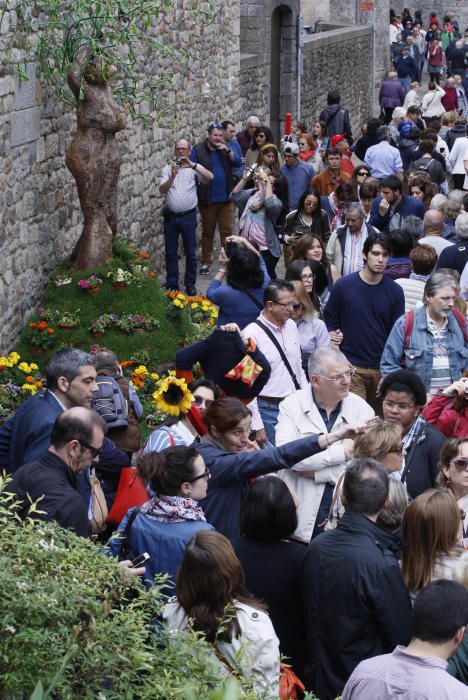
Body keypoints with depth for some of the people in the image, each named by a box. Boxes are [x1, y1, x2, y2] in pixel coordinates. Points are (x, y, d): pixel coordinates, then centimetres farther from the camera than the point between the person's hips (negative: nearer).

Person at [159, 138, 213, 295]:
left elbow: (210, 177, -17)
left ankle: (190, 284, 12)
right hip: (170, 216, 2)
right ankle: (172, 282, 19)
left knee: (190, 252, 3)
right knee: (170, 251, 9)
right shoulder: (168, 168, 6)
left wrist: (192, 164, -23)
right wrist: (172, 176, -20)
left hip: (188, 216, -2)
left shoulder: (194, 168, 1)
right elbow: (162, 190, -4)